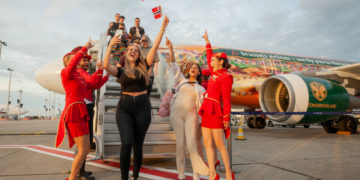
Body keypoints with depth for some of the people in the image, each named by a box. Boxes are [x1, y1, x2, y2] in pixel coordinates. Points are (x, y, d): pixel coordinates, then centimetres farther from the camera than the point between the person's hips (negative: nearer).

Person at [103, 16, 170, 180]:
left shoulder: (144, 67, 8)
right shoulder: (120, 71, 9)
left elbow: (155, 47, 4)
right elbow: (106, 66, -12)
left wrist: (163, 27, 1)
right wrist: (110, 46, -16)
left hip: (142, 107, 1)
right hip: (124, 107, 0)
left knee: (138, 145, 6)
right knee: (126, 143, -15)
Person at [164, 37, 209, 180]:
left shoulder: (200, 89, 17)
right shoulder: (182, 80, 17)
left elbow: (202, 106, 11)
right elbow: (174, 66, 7)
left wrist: (201, 123, 1)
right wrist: (171, 50, -5)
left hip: (191, 115, 0)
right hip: (177, 113, 1)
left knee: (192, 144, -10)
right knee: (180, 143, -1)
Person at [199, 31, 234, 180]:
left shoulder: (225, 77, -7)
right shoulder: (215, 73, 15)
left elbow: (226, 99, -12)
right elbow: (209, 58, 30)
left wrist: (226, 117, -15)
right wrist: (207, 42, 35)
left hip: (215, 111, -8)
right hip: (206, 110, 8)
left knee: (219, 144, -6)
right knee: (207, 143, 4)